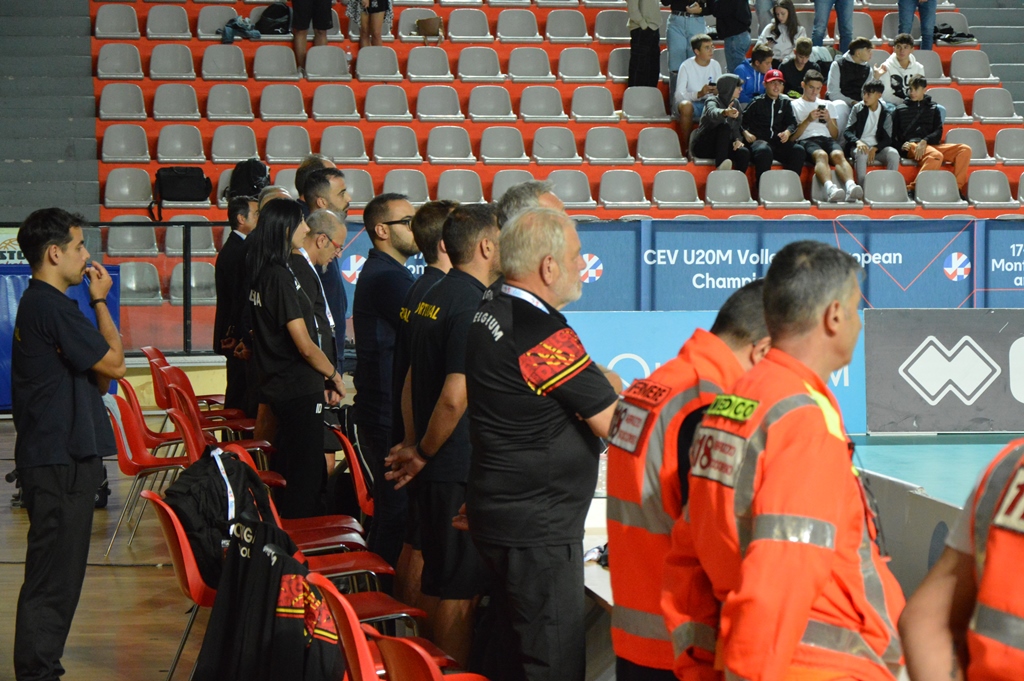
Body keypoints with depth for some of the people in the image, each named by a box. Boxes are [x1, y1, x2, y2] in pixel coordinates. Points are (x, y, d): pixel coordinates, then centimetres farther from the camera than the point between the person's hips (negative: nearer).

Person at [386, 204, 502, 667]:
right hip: (460, 471, -10)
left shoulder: (433, 296, 11)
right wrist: (424, 453, -11)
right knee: (460, 590, -1)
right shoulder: (472, 306, -20)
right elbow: (455, 398, -25)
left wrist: (414, 445, 18)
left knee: (443, 580, 19)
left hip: (435, 471, 10)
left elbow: (413, 379, 18)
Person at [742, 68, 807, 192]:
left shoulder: (785, 103, 24)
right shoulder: (757, 103, 13)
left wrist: (788, 132, -6)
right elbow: (743, 120, 10)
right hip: (759, 140, -4)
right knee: (764, 151, -41)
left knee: (799, 151, -28)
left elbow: (792, 122, 17)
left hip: (779, 142, 4)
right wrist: (746, 133, -10)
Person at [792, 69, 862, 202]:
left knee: (838, 155, -33)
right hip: (806, 140, -4)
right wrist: (808, 120, -4)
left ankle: (850, 186, -61)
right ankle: (830, 188, -67)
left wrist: (828, 120, 5)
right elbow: (793, 136, 7)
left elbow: (835, 135, 23)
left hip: (827, 138, 4)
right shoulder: (794, 105, 18)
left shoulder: (828, 105, 29)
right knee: (821, 155, -39)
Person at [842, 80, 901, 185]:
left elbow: (887, 138, 2)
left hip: (878, 148, 2)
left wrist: (875, 149, -19)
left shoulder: (886, 113, 6)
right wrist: (858, 142, -26)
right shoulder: (858, 108, 5)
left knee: (894, 154, -29)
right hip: (859, 145, -1)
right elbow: (847, 132, -3)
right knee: (861, 153, -37)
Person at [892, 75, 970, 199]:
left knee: (965, 149, -21)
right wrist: (901, 145, -11)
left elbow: (938, 133, 10)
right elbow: (894, 134, 11)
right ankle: (911, 189, -41)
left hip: (931, 145, 4)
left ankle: (958, 187, -27)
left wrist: (925, 141, -11)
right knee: (936, 156, -39)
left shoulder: (933, 108, 22)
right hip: (911, 146, -4)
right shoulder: (900, 109, 18)